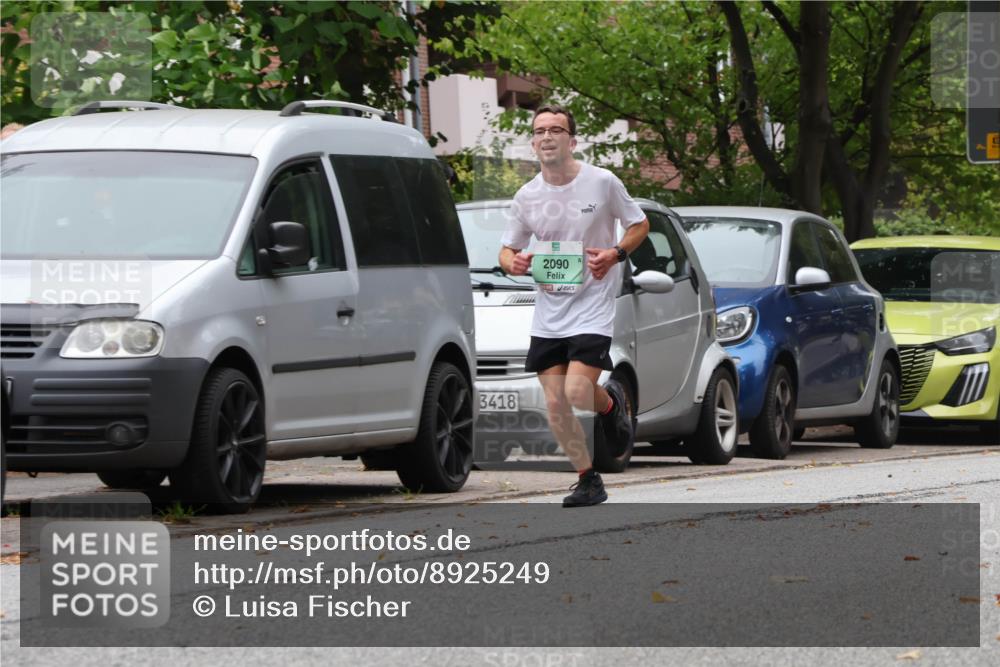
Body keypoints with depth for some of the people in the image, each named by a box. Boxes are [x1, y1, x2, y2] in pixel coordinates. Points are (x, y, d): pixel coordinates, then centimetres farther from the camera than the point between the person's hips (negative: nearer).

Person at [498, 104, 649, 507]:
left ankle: (610, 402, 18)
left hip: (592, 306, -4)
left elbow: (640, 225, 6)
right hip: (548, 313, 4)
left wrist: (615, 254, -13)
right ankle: (588, 480, 16)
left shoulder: (602, 183, -7)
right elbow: (507, 250, 12)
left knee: (577, 393, -17)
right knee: (555, 404, 0)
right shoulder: (526, 197, 3)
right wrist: (512, 262, -13)